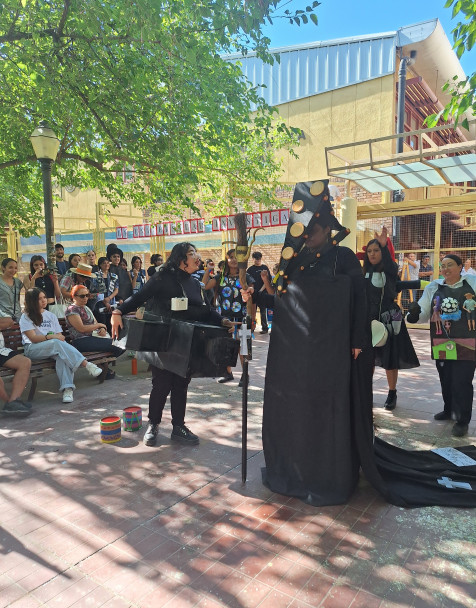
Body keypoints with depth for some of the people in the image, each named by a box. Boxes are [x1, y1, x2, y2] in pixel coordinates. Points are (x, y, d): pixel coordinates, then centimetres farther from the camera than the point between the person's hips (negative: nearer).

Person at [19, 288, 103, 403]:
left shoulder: (51, 316, 24)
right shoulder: (26, 317, 9)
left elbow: (60, 335, 14)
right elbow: (33, 338, -6)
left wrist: (59, 337, -10)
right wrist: (50, 337, -21)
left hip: (54, 347, 3)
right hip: (32, 349, -3)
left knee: (62, 356, -35)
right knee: (57, 343, -36)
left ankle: (67, 389, -52)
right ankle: (87, 365, -45)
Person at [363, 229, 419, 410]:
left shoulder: (390, 270, -5)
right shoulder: (365, 272, 6)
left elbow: (389, 265, -29)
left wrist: (384, 245, -44)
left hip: (389, 319, -3)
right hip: (369, 318, 3)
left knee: (390, 358, 3)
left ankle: (392, 393, 19)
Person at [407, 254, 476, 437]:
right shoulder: (433, 287, 8)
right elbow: (424, 312, 6)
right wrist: (415, 315, -14)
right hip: (442, 344, 3)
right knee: (446, 379, 15)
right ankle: (449, 410, 37)